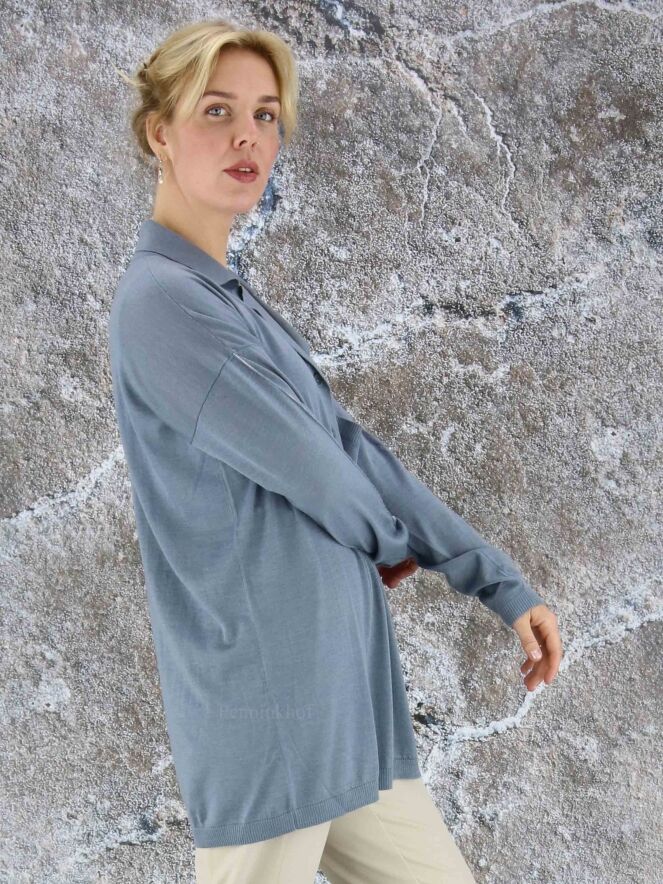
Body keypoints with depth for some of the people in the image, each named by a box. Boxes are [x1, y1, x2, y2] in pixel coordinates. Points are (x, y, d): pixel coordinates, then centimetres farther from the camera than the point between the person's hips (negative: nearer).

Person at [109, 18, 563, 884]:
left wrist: (502, 582, 7)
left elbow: (357, 452, 9)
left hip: (339, 698, 9)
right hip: (267, 720, -9)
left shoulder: (241, 302, 13)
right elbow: (310, 465, -15)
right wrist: (393, 543, 6)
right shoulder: (161, 300, -15)